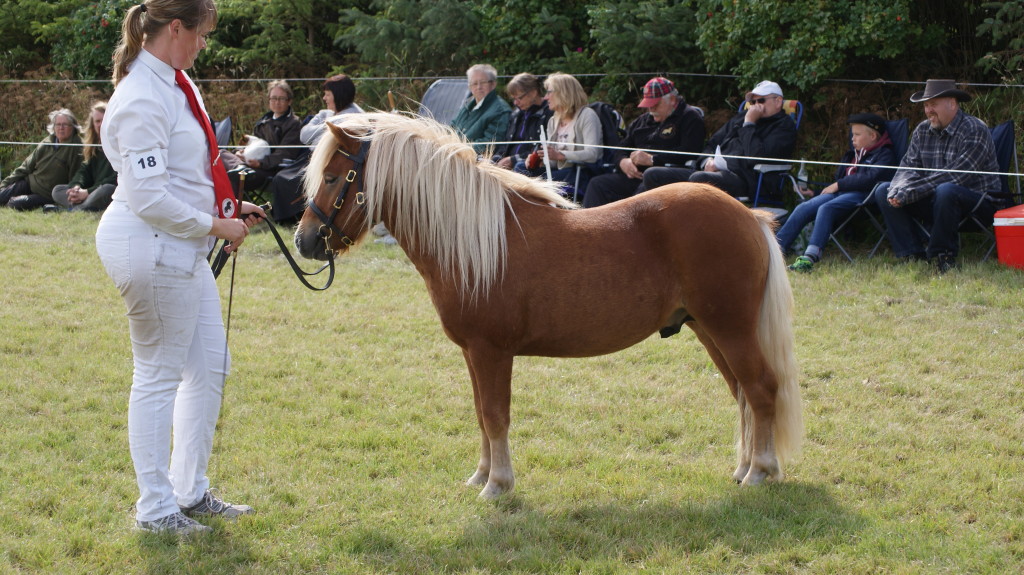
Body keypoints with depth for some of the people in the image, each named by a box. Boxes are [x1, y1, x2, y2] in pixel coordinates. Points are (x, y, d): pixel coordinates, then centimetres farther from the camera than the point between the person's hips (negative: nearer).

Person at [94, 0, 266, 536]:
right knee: (160, 376, 1)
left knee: (211, 366, 16)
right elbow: (149, 197, -23)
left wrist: (230, 207, 9)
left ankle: (191, 491, 28)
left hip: (182, 248, 10)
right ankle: (155, 507, 14)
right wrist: (215, 225, -15)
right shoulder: (142, 99, -21)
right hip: (148, 247, -10)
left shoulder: (176, 84, 10)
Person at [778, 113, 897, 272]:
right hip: (839, 193, 8)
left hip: (861, 195, -8)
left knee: (825, 208, -33)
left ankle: (811, 255, -47)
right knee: (803, 208, -14)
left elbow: (871, 178, -14)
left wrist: (839, 185, -10)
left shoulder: (885, 155, 2)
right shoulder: (855, 153, 29)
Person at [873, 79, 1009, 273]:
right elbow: (908, 166, 4)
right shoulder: (922, 131, 7)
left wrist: (909, 193, -27)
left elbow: (953, 176, -25)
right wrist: (898, 190, -21)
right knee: (883, 192, -7)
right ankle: (913, 255, -13)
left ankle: (943, 255, -21)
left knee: (946, 190, -39)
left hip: (980, 202, -7)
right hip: (935, 201, 7)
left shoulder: (975, 130, -16)